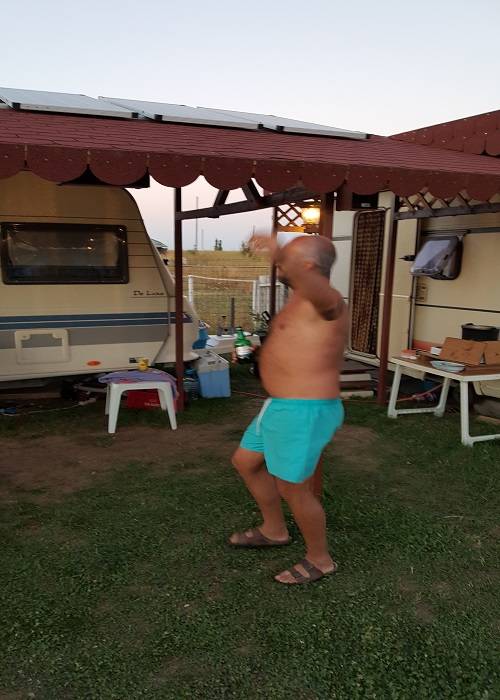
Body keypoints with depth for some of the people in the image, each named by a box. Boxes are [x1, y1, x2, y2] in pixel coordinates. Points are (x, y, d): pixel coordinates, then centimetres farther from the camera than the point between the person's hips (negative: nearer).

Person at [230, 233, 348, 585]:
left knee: (292, 489, 5)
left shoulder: (325, 301, -17)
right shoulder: (308, 303, 14)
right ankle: (274, 530, 40)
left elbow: (316, 287, -43)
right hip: (284, 408, 10)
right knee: (245, 462, 21)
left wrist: (278, 252, -57)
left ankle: (320, 560, 28)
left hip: (303, 413, -10)